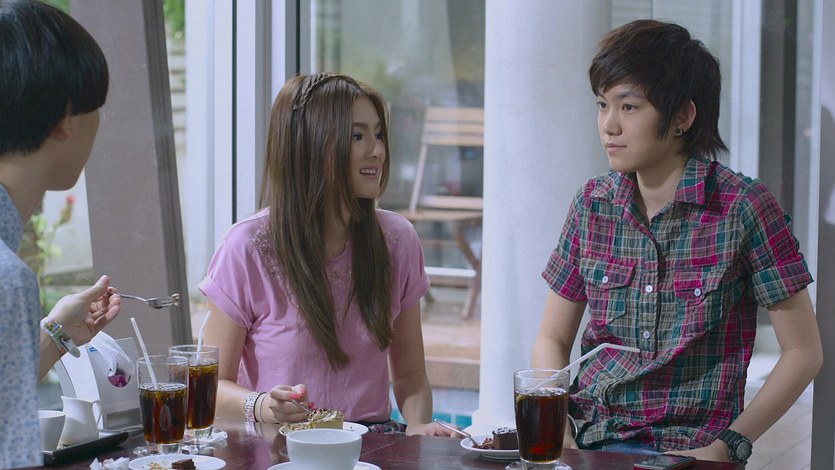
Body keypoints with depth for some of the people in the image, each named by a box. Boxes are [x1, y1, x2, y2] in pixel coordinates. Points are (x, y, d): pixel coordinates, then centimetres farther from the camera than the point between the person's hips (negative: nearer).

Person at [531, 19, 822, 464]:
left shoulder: (744, 206, -6)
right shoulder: (593, 203, 8)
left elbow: (803, 352, -2)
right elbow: (552, 339, 14)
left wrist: (728, 446, -10)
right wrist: (557, 430, -3)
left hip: (687, 451, -3)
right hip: (587, 439, 3)